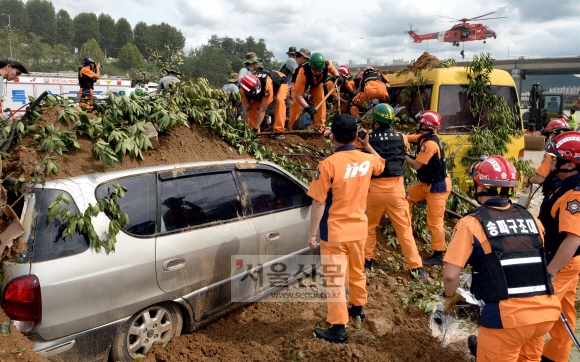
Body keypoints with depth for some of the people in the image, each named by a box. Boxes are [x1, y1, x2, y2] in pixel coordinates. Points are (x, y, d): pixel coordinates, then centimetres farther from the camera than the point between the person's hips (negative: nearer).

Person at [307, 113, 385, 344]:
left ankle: (338, 328, 7)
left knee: (334, 279, 2)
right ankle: (358, 308, 45)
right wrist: (368, 145, 26)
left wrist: (313, 234, -10)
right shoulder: (367, 160, -3)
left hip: (334, 231, -6)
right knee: (357, 271, 25)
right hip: (358, 228, 6)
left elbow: (318, 203, -17)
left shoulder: (328, 164, -19)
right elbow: (381, 164, 23)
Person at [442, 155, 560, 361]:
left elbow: (450, 275, -9)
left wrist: (450, 297, 11)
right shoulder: (531, 219, 11)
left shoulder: (471, 223, -4)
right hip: (547, 310, 6)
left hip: (507, 315, -5)